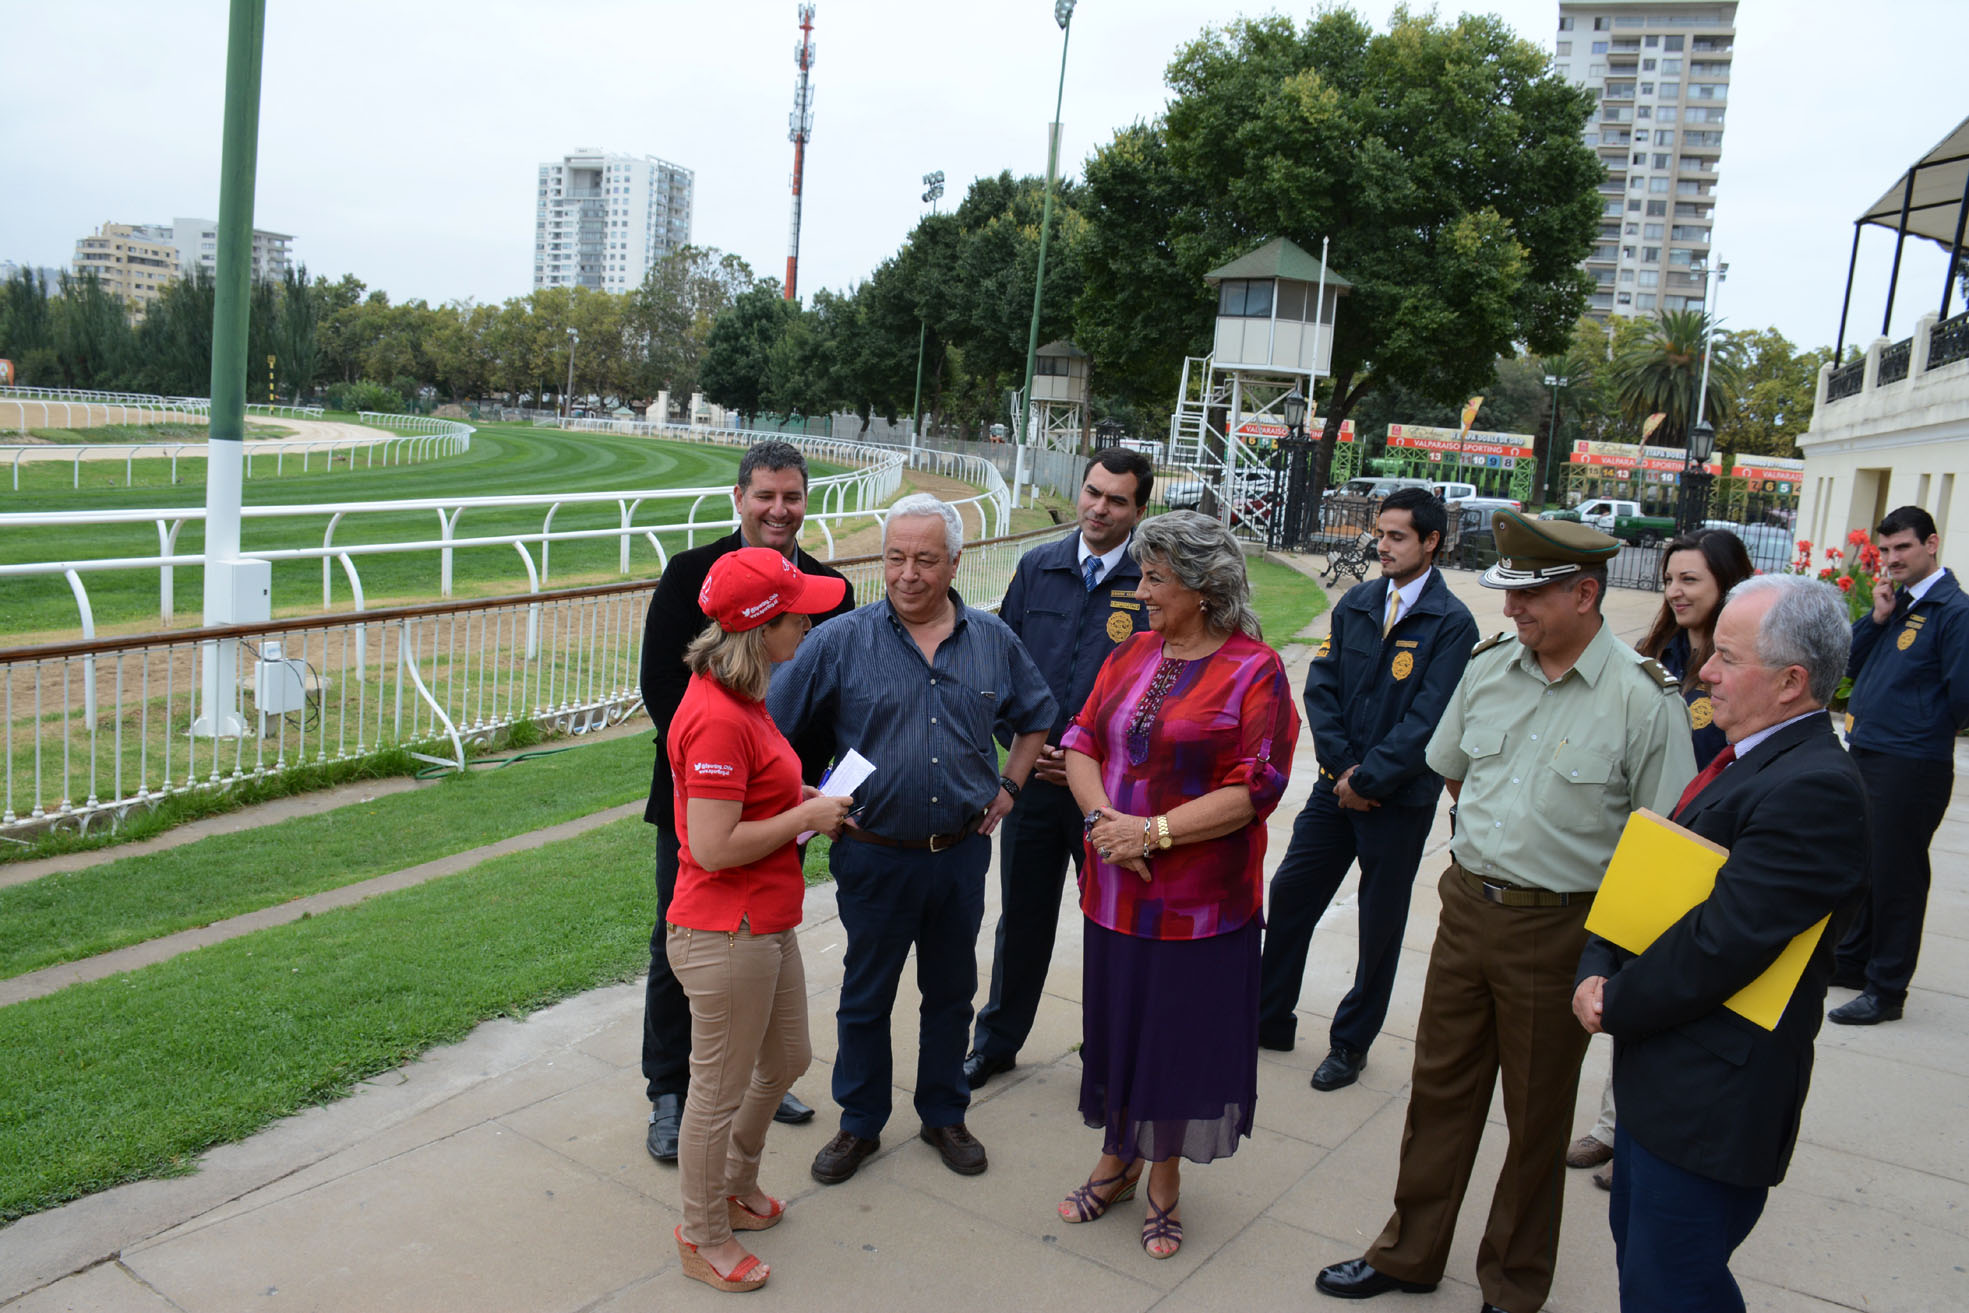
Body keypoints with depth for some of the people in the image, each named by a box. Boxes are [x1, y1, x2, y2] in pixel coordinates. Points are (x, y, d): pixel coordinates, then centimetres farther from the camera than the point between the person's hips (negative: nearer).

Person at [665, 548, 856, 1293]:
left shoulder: (738, 698, 7)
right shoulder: (717, 718, -26)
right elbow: (714, 847, -27)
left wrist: (805, 803, 7)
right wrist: (805, 817, -17)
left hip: (767, 923, 10)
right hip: (726, 935, -10)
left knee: (785, 1062, 25)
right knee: (721, 1090, 9)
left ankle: (736, 1188, 47)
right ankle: (704, 1241, 30)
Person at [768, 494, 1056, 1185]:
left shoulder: (993, 641, 0)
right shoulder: (840, 642, -9)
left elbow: (1036, 718, 17)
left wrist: (1008, 787, 7)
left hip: (962, 853, 3)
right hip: (875, 856, -2)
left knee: (951, 992, 17)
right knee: (865, 997, 12)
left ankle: (945, 1115, 36)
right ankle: (859, 1124, 31)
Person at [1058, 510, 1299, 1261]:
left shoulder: (1254, 671, -10)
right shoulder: (1132, 656, 7)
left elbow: (1253, 789, -16)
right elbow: (1082, 742, 5)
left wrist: (1155, 831, -20)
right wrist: (1101, 816, -13)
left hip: (1199, 901, -5)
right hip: (1116, 890, 5)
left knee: (1178, 1036, 9)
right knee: (1115, 1024, 16)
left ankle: (1163, 1181, 29)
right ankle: (1117, 1159, 37)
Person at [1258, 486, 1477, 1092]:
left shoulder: (1452, 623, -11)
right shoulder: (1356, 603, 4)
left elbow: (1426, 721, -16)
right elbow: (1320, 685, 3)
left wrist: (1366, 779, -15)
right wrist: (1342, 766, -8)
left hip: (1400, 798, -5)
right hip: (1338, 785, 5)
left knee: (1381, 926, 9)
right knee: (1290, 893, 7)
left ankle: (1351, 1042, 26)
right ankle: (1269, 1019, 23)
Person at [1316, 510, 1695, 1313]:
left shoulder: (1644, 698, -14)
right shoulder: (1487, 666, 1)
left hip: (1560, 930, -4)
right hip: (1468, 907, 5)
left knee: (1536, 1116, 12)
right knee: (1440, 1086, 16)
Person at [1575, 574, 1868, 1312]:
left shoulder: (1814, 790, -23)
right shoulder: (1735, 756, 8)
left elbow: (1721, 943, -26)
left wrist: (1614, 1004, -12)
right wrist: (1597, 971, -6)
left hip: (1711, 1101, -9)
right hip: (1661, 1076, 10)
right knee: (1638, 1248, 25)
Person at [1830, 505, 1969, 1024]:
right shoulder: (1897, 602, 10)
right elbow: (1853, 666, 10)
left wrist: (1926, 733, 0)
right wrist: (1877, 617, -3)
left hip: (1910, 766, -8)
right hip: (1865, 755, 8)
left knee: (1895, 874, 0)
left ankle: (1886, 989, 11)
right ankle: (1853, 960, 34)